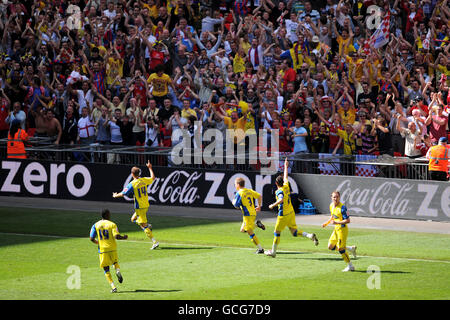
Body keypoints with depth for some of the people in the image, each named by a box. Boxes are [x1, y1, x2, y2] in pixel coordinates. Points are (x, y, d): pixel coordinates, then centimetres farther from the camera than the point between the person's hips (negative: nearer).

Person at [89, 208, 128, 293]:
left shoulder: (96, 225, 2)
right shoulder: (112, 224, -5)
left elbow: (91, 238, 0)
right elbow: (116, 236, -17)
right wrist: (124, 237, 3)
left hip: (102, 249, 0)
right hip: (112, 248, 0)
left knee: (106, 269, 7)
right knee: (115, 261, 27)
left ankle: (113, 286, -5)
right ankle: (118, 270, -6)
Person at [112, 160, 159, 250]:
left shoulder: (132, 184, -16)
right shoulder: (144, 180, 2)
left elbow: (123, 194, -10)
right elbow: (153, 178, 23)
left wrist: (115, 195, 10)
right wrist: (150, 168, 33)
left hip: (139, 207, -7)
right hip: (146, 205, 7)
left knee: (144, 226, -5)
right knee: (133, 219, 25)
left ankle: (154, 242, -10)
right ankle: (148, 225, 6)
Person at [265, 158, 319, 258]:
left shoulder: (279, 191, -17)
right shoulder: (286, 186, 3)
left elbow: (281, 200, -38)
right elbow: (285, 177, 22)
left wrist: (273, 205, -25)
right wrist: (286, 167, 36)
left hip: (283, 215, -7)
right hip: (291, 213, 7)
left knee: (277, 232, 7)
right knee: (295, 232, 9)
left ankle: (273, 251, 15)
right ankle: (310, 236, -12)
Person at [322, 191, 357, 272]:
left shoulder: (342, 208, -21)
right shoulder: (331, 205, 5)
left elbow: (348, 220, -22)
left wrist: (336, 222, -27)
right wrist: (327, 223, 13)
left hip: (342, 229, -9)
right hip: (336, 229, 9)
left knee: (340, 249, -7)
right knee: (331, 246, 9)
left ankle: (350, 266, 8)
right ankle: (351, 249, 21)